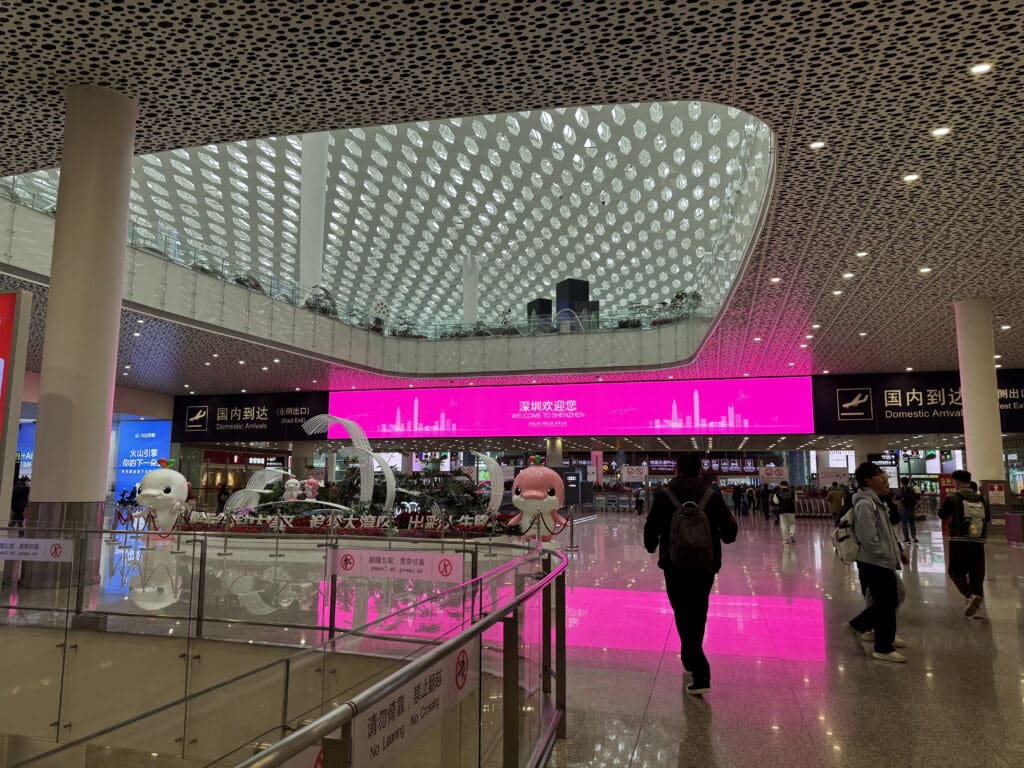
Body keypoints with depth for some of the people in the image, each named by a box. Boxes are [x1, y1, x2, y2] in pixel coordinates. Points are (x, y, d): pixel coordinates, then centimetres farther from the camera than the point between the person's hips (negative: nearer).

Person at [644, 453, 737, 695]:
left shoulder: (663, 497, -3)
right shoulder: (714, 497, 1)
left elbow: (651, 529, 2)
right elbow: (729, 531, 2)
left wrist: (651, 547, 23)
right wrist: (722, 535, 26)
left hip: (675, 566, -2)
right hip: (705, 565, 3)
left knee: (684, 616, 2)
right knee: (698, 615, 20)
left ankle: (700, 674, -8)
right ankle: (691, 658, 38)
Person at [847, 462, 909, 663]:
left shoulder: (875, 501, 12)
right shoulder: (865, 504, -21)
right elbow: (870, 540, -24)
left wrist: (896, 552, 13)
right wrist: (890, 556, -14)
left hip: (883, 562, 10)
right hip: (875, 563, -10)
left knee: (888, 601, 17)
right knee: (885, 604, 0)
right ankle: (884, 648, 14)